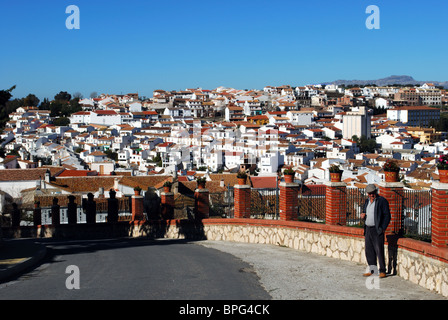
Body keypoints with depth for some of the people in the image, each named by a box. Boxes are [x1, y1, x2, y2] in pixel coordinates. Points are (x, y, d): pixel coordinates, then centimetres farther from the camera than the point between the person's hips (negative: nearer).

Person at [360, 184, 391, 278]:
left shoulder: (382, 201, -7)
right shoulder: (367, 201, 15)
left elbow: (387, 216, -9)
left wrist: (383, 229, -14)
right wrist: (363, 216, 2)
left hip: (377, 230, -7)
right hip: (368, 229, 7)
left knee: (379, 251, -8)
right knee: (369, 251, 8)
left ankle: (382, 271, 0)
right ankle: (373, 270, 17)